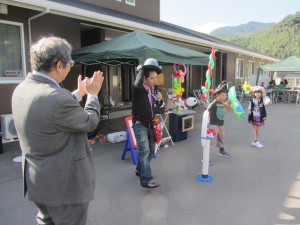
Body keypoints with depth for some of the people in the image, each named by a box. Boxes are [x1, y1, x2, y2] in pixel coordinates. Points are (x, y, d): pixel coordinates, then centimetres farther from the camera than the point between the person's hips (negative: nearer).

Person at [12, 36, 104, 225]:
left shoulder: (22, 89, -2)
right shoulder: (56, 97, -31)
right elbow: (90, 122, -14)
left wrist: (79, 94, 16)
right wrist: (93, 94, 0)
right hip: (63, 182, -8)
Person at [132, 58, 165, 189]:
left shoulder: (155, 90, 7)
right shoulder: (138, 88, -13)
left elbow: (161, 110, 10)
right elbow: (138, 83, -40)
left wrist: (160, 100, -11)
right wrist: (141, 69, -22)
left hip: (150, 124, 8)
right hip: (139, 124, -7)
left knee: (151, 150, 16)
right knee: (144, 151, -13)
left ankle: (140, 170, 36)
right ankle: (146, 179, -7)